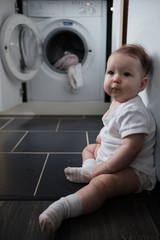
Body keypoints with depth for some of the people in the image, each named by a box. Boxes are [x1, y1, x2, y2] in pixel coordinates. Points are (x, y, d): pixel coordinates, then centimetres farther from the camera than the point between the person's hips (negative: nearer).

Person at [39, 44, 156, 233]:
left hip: (134, 170, -10)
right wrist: (101, 138, 11)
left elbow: (131, 148, -31)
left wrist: (105, 167, -27)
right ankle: (89, 170, -3)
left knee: (102, 182, -37)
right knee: (89, 148, 25)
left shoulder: (133, 111, -25)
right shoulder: (117, 103, 7)